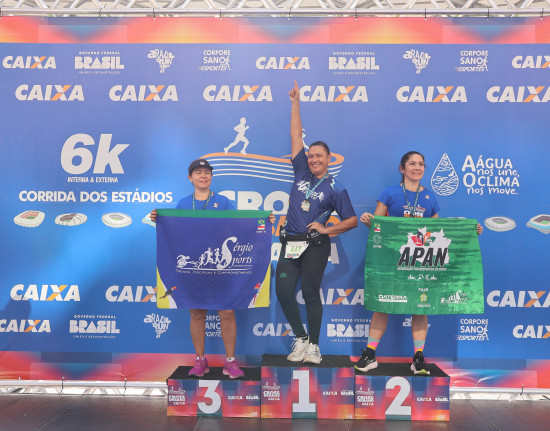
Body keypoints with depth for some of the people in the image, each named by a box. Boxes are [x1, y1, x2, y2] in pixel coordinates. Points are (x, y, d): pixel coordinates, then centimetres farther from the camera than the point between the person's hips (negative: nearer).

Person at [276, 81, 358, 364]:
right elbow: (296, 137, 12)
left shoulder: (335, 189, 0)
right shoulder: (301, 173, 10)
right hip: (290, 243, 4)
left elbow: (352, 221, 1)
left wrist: (326, 229, -10)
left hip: (315, 245, -4)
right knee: (283, 292, -2)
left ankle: (313, 345, 13)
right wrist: (296, 103, 13)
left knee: (311, 294, -1)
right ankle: (300, 338, 17)